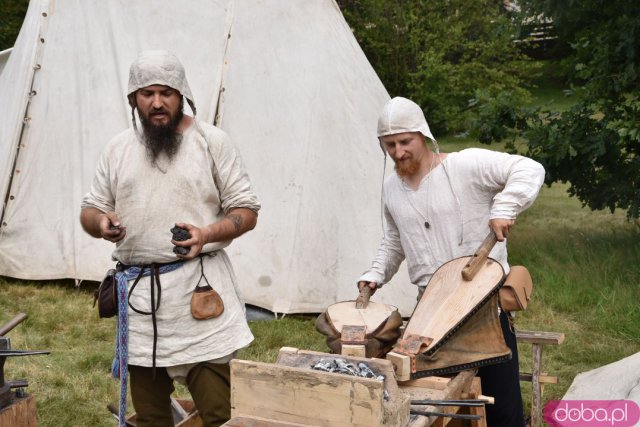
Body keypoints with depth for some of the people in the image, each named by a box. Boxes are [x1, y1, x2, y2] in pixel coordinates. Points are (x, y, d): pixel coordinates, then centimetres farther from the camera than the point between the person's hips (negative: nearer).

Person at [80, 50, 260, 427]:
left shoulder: (211, 141, -1)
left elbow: (246, 211, -1)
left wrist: (207, 234, -20)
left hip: (198, 286, -4)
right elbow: (90, 211, 16)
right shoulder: (118, 148, 11)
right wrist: (101, 223, -8)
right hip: (137, 290, 4)